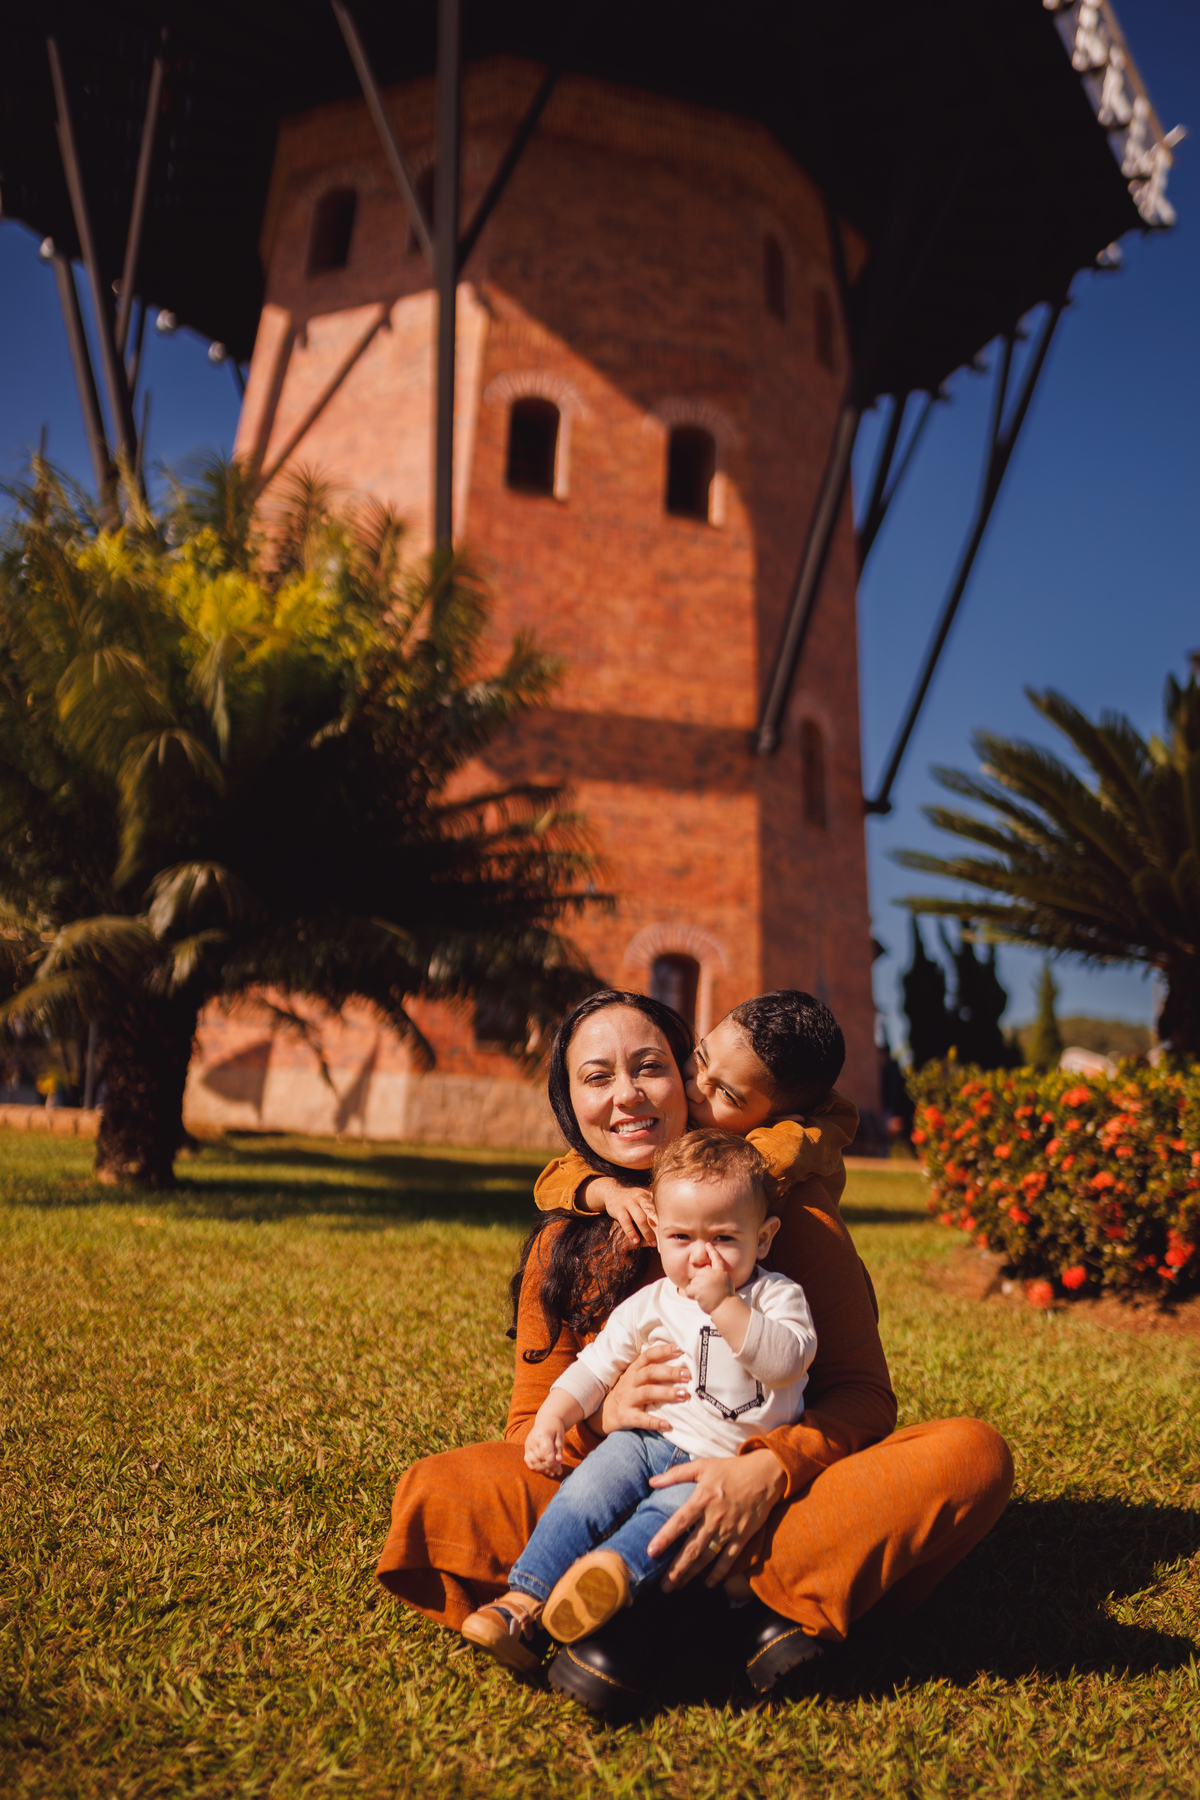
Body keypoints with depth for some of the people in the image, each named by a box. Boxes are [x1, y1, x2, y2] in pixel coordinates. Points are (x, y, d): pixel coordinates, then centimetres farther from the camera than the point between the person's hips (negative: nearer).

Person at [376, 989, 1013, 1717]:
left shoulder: (786, 1202, -3)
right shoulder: (561, 1248, 5)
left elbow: (864, 1392, -7)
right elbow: (529, 1429, 5)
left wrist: (769, 1470, -28)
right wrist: (601, 1412, -20)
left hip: (782, 1500, 0)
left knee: (972, 1453, -27)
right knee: (434, 1492, -22)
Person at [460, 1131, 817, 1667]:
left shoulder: (777, 1296, -3)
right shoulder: (648, 1306, 8)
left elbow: (786, 1362, -22)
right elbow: (596, 1365, 13)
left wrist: (723, 1305, -26)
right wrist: (551, 1418, -1)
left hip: (732, 1460, -3)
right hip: (652, 1438, 4)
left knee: (674, 1508, -33)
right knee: (585, 1492, -21)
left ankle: (617, 1568, -53)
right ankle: (524, 1598, -25)